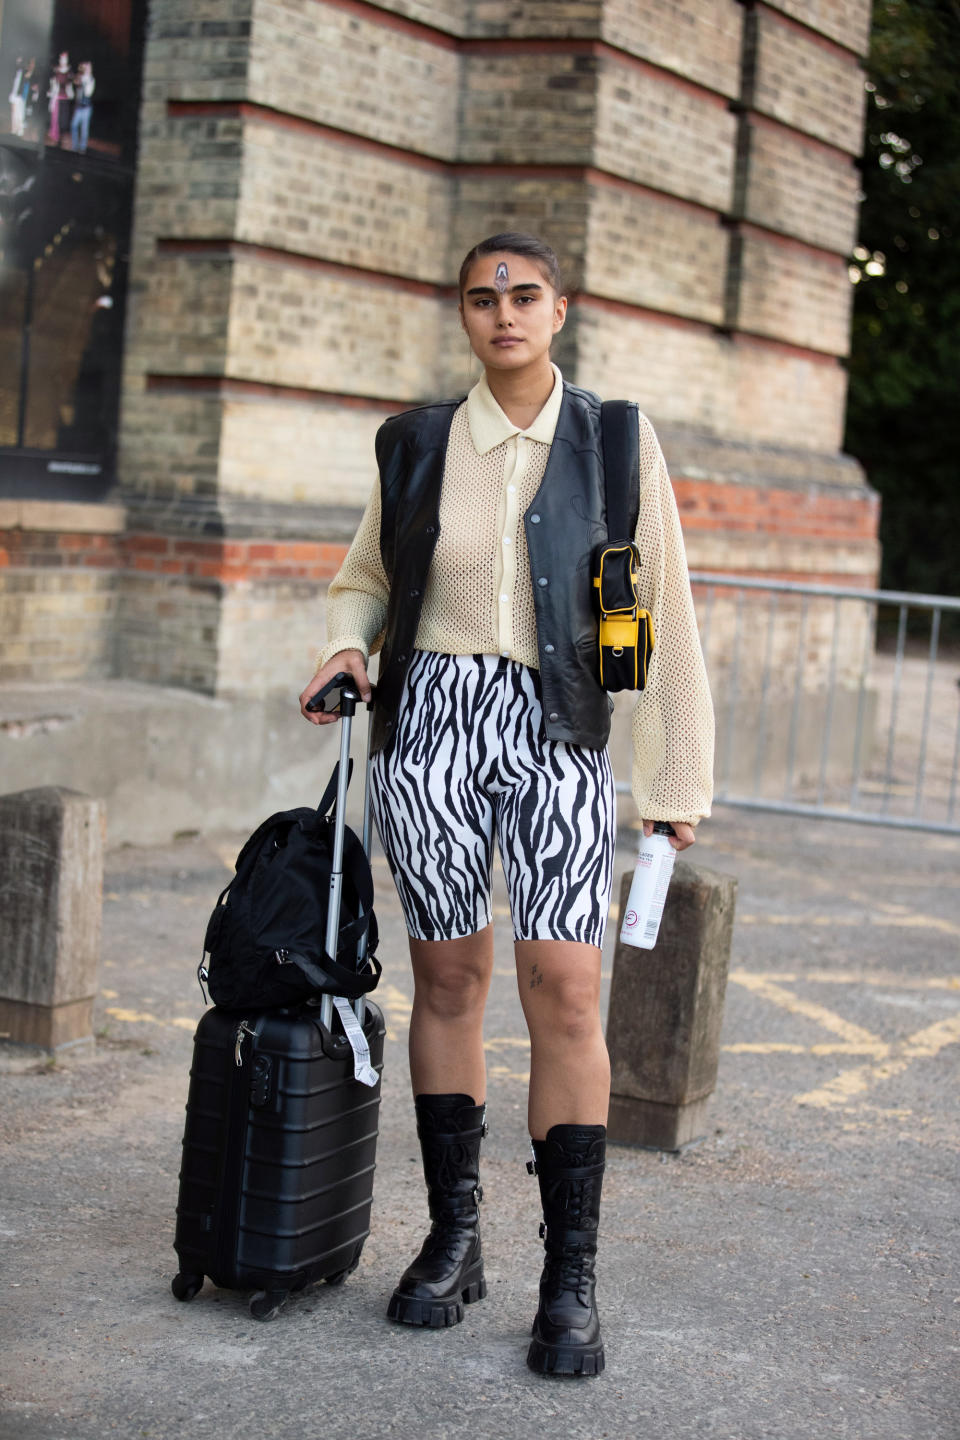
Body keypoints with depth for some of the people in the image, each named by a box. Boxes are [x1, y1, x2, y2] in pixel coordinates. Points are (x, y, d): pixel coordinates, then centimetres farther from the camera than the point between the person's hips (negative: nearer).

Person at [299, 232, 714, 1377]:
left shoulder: (614, 440, 3)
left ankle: (570, 1282, -2)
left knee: (564, 990, -10)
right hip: (432, 723, 2)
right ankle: (453, 1239, 20)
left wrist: (679, 775, 2)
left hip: (556, 734, -2)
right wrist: (348, 647, -2)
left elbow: (663, 607, 4)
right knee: (449, 978, 7)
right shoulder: (419, 444, 7)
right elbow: (364, 577, 21)